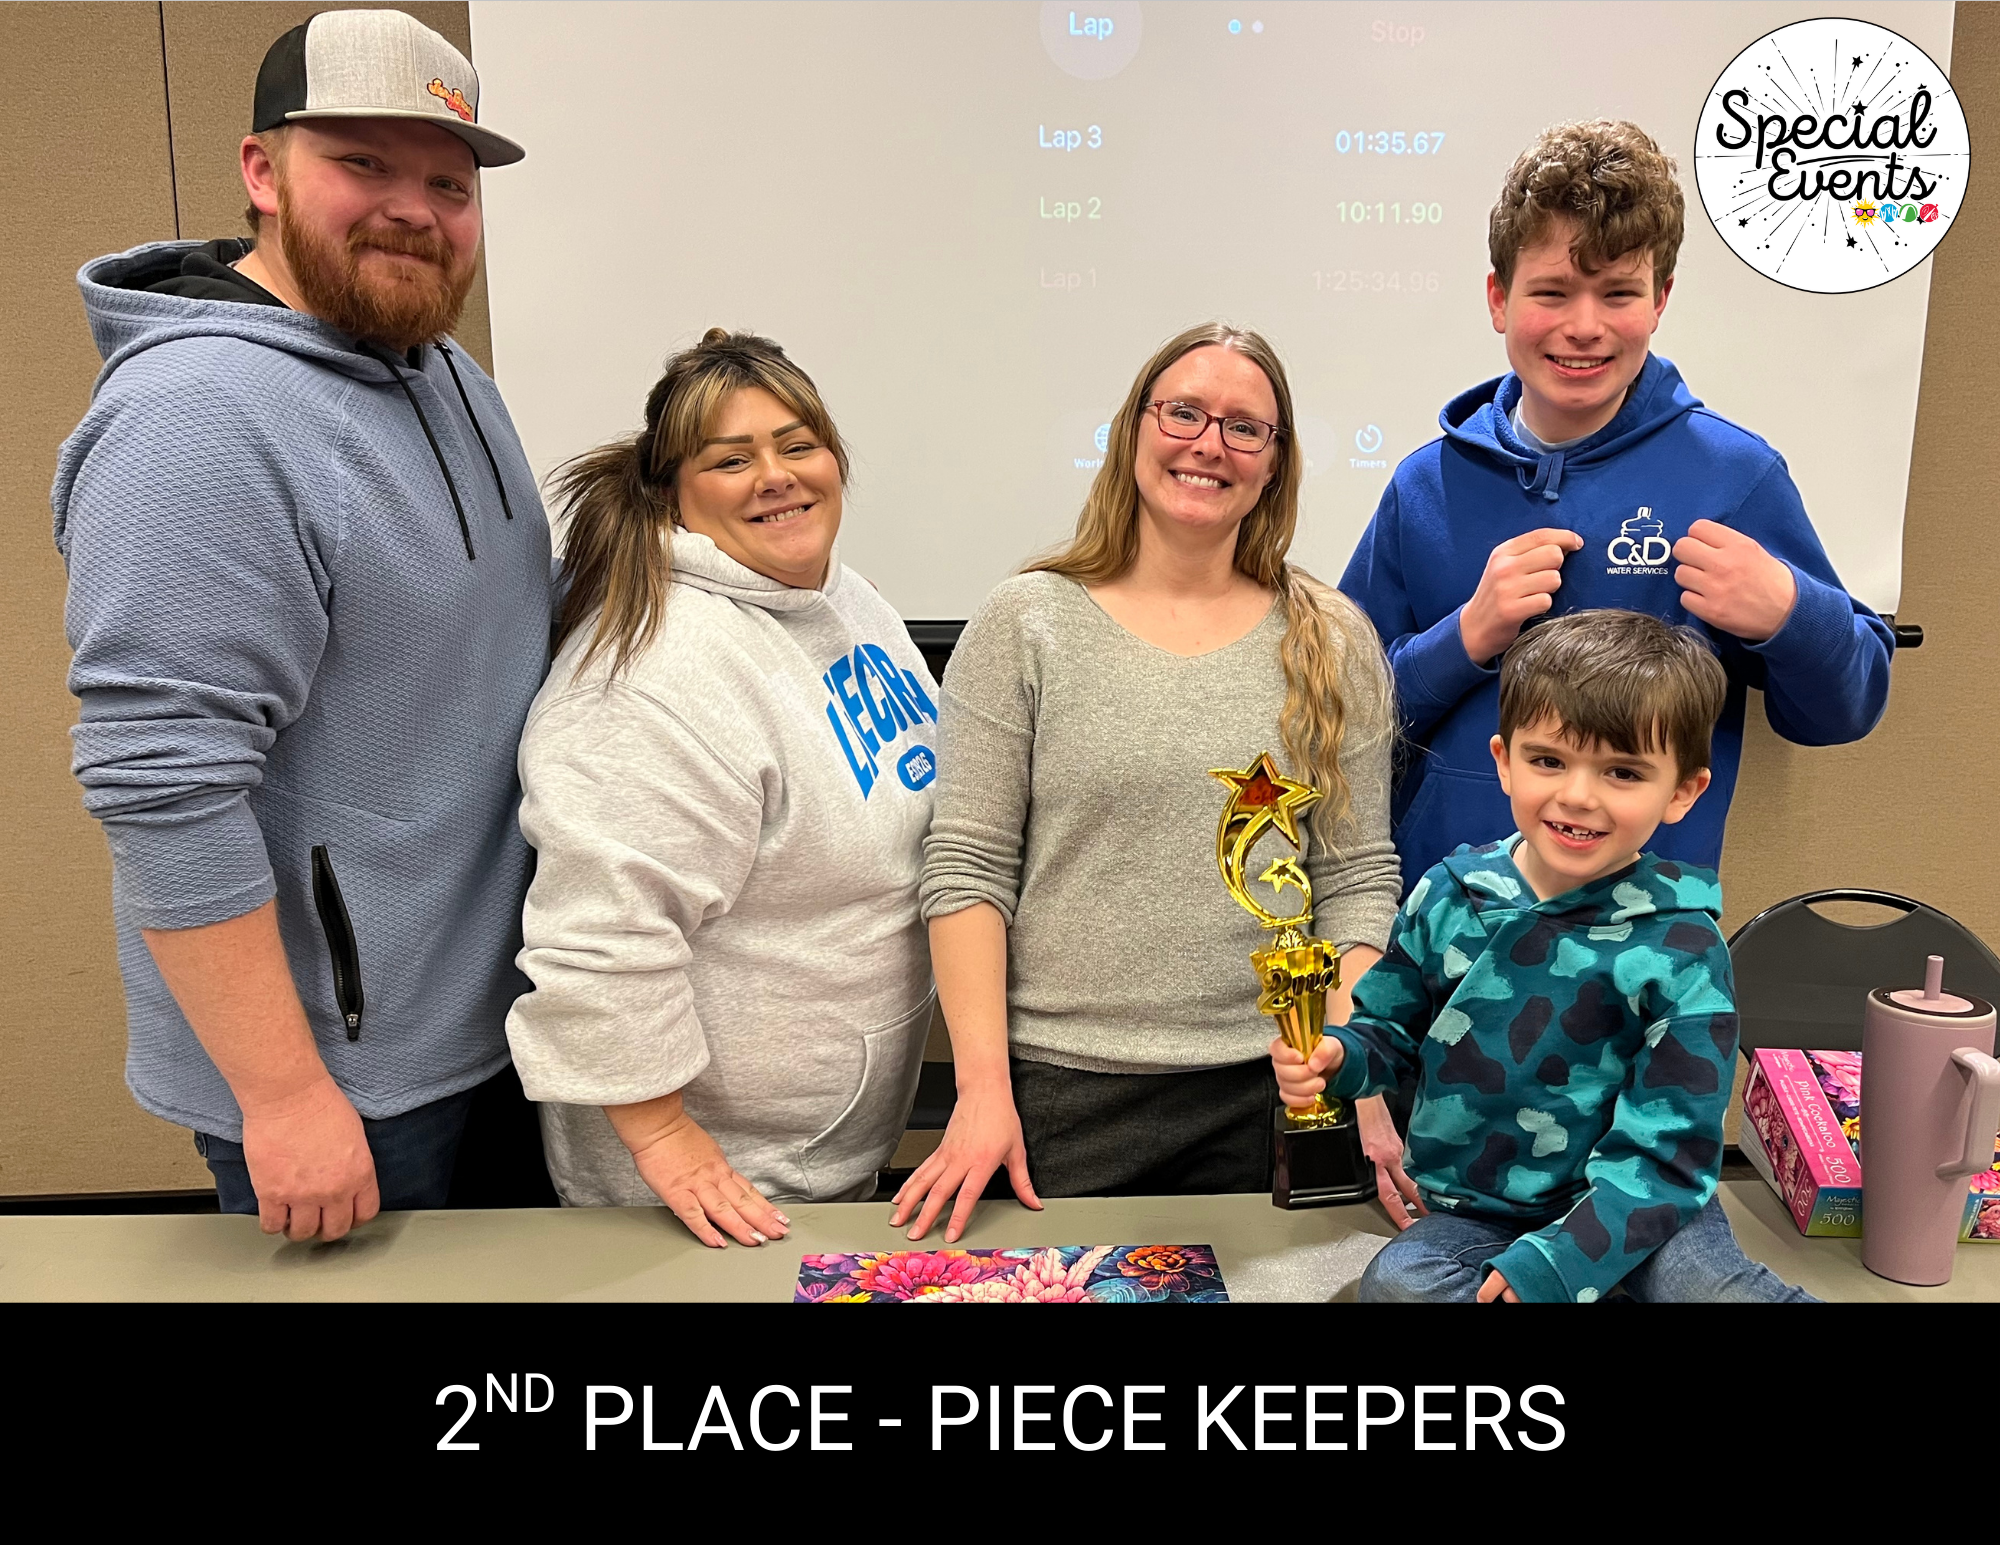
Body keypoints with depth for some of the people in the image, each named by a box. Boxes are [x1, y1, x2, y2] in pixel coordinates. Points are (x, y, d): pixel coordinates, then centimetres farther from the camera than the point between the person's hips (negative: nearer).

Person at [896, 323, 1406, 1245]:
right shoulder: (1027, 625, -1)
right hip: (1061, 1091, -1)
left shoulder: (1332, 643, 4)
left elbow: (1357, 881, 3)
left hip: (1268, 1097, 2)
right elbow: (967, 866, -4)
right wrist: (983, 1085, -11)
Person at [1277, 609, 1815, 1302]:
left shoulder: (1680, 950, -12)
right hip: (1474, 1210, 5)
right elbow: (1393, 1029, 11)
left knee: (1717, 1289, -33)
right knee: (1394, 1283, -25)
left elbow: (1663, 1151, -13)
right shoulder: (1446, 897, -4)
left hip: (1629, 1208, -4)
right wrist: (1337, 1054, -13)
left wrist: (1555, 1261, -23)